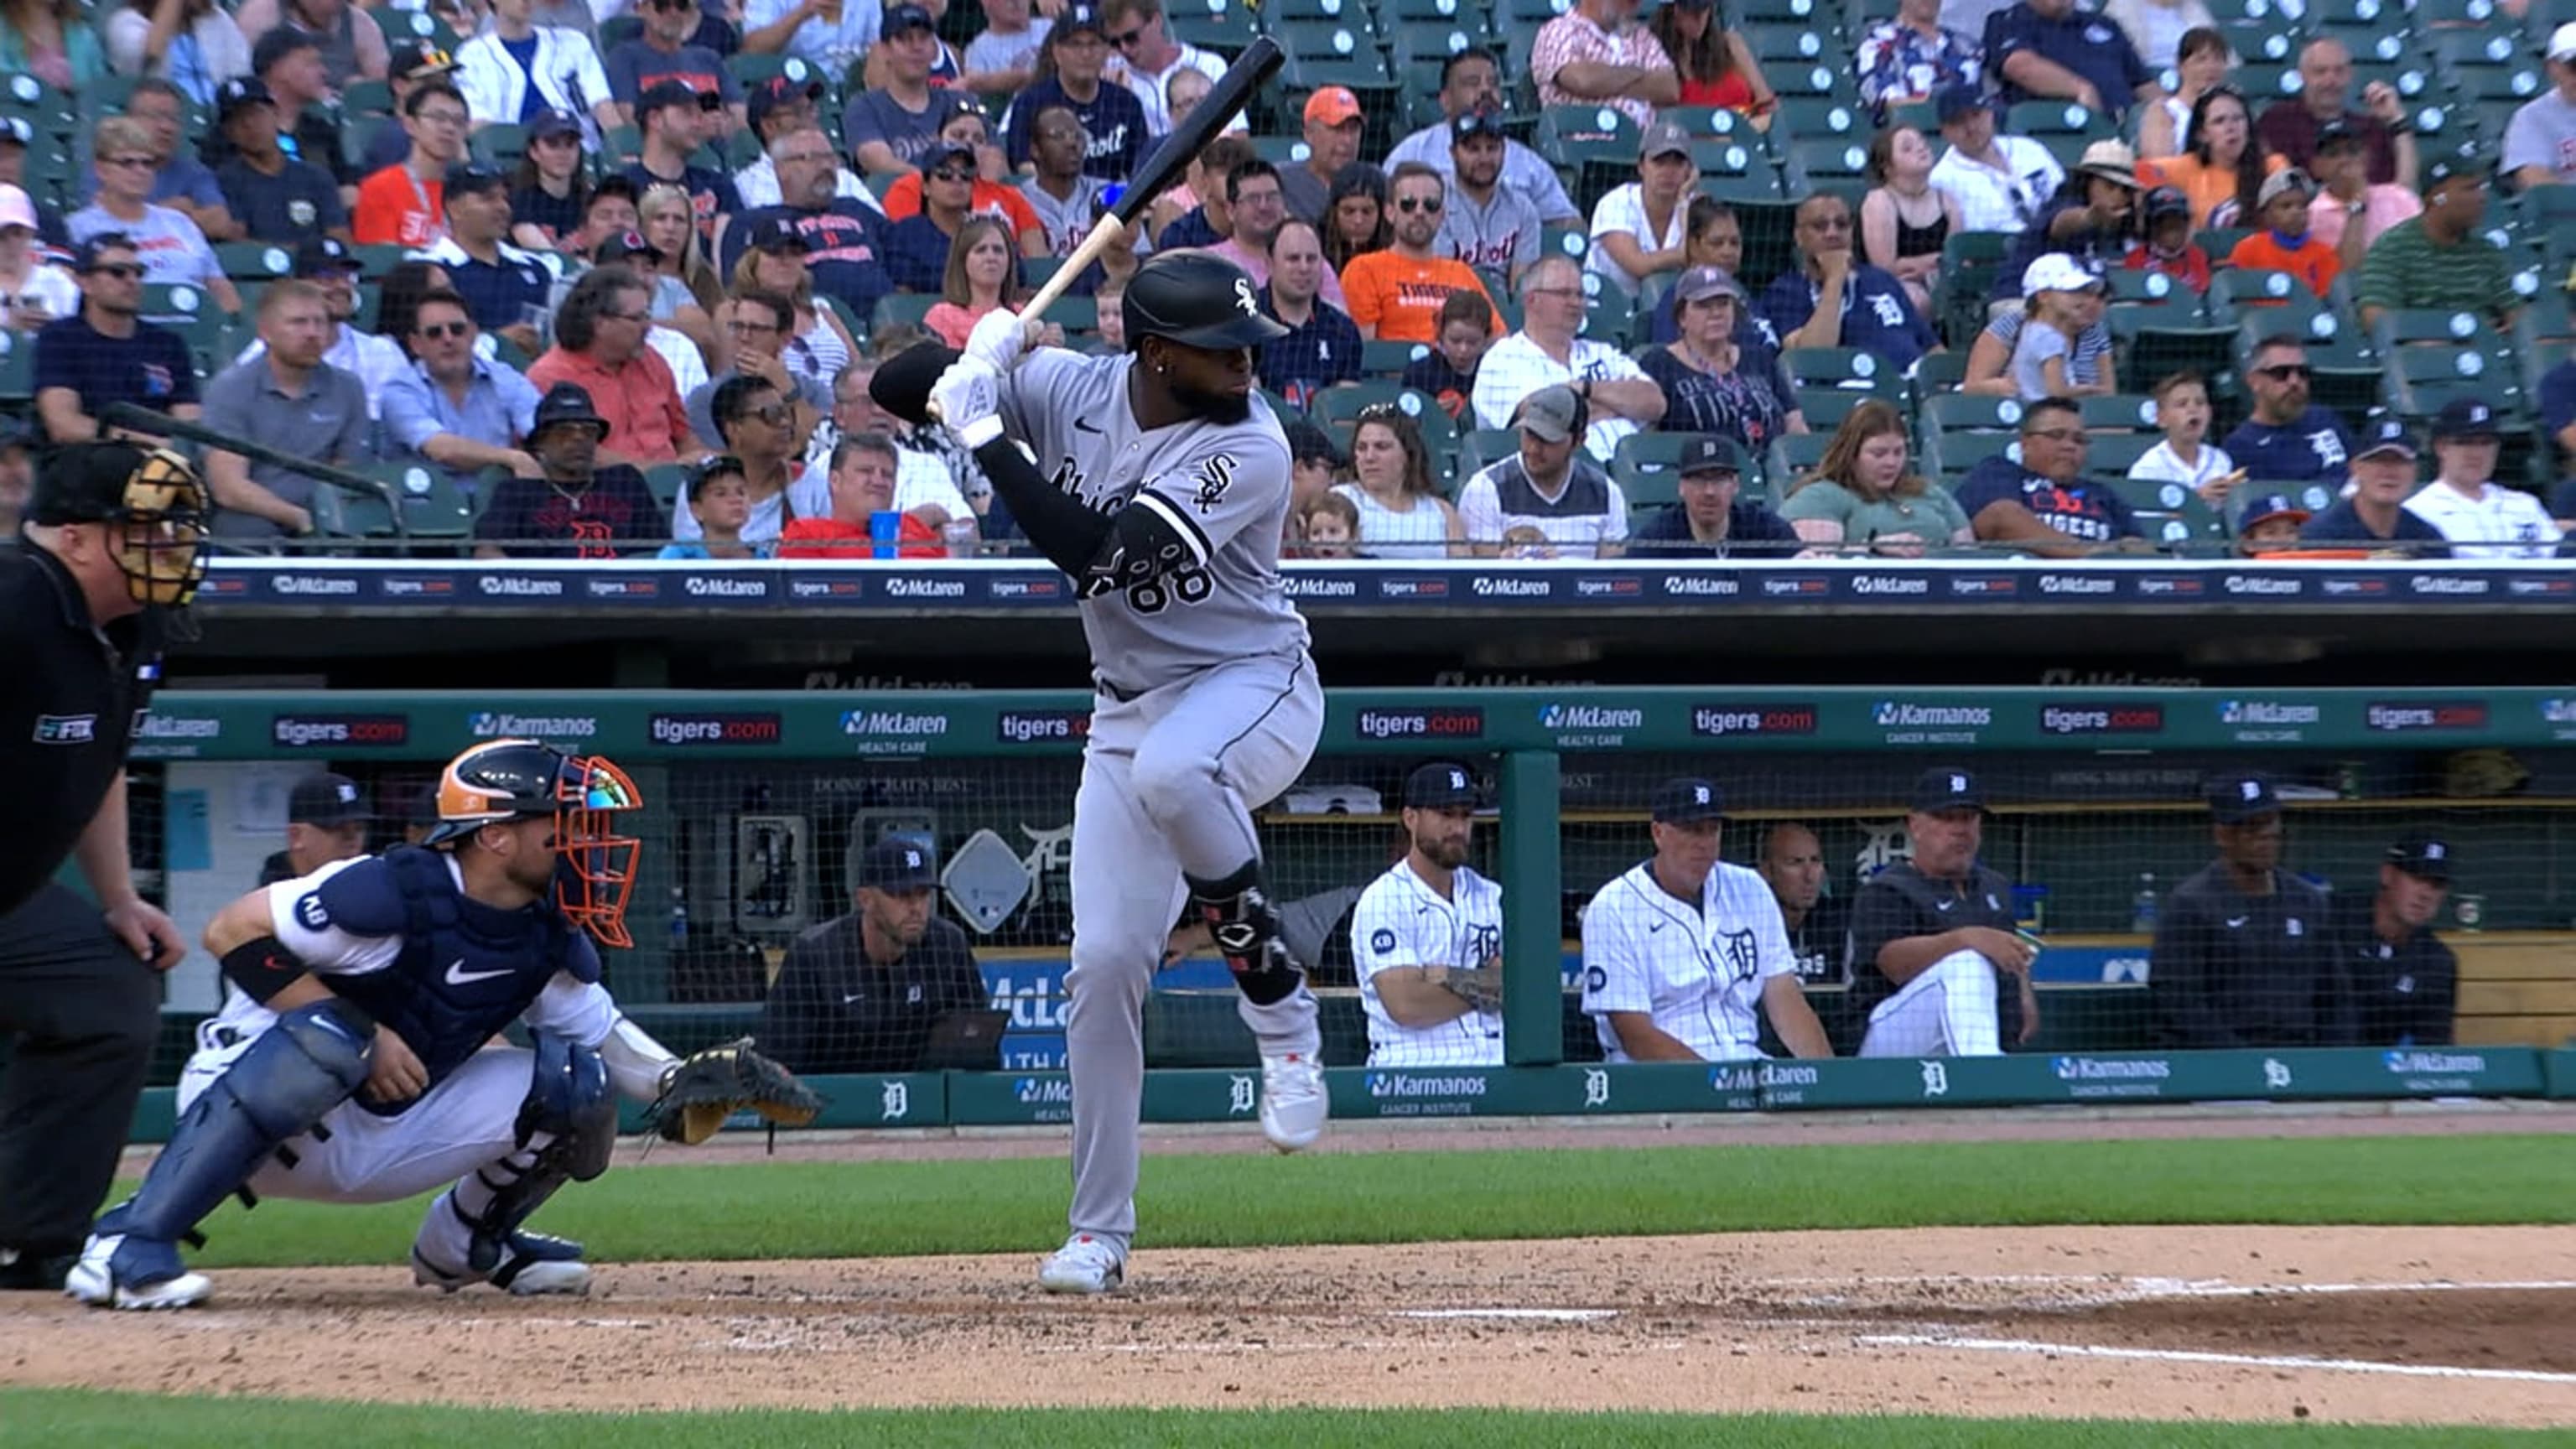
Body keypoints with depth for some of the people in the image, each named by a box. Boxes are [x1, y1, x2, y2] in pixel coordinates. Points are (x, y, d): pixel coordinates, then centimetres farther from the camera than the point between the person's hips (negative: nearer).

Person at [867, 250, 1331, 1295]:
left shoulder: (1249, 449, -22)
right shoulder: (1071, 388, -6)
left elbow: (1097, 549, -32)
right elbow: (893, 387, -1)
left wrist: (986, 432, -29)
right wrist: (977, 361, -22)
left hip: (1254, 688, -5)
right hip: (1129, 704, 5)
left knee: (1171, 771, -40)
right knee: (1105, 959, -3)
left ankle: (1281, 1014, -20)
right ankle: (1099, 1233, 8)